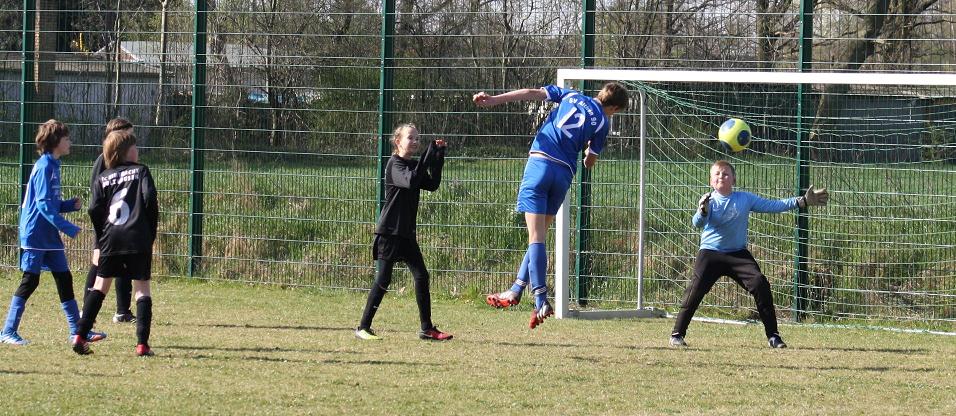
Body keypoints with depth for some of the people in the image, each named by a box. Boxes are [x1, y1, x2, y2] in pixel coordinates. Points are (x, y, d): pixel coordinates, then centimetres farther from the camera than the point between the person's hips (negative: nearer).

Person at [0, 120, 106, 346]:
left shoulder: (52, 165, 13)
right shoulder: (44, 167, -16)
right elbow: (44, 204, -22)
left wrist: (71, 204, 4)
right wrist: (67, 227, -25)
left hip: (50, 235, 9)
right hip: (35, 235, -9)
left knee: (64, 280, 9)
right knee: (29, 281, -6)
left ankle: (77, 330, 13)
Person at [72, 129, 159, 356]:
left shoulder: (104, 178, 12)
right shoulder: (141, 171, 4)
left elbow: (95, 210, 2)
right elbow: (150, 199, -8)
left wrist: (101, 239, 13)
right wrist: (151, 233, 3)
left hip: (110, 239, 3)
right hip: (138, 238, -3)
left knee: (100, 285, 11)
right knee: (142, 287, 3)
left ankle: (80, 336, 2)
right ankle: (142, 343, -6)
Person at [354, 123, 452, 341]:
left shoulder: (413, 165, 14)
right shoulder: (395, 164, -11)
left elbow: (432, 185, 4)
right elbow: (410, 181, -29)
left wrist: (439, 157, -3)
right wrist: (429, 155, -26)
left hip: (407, 232, 8)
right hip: (390, 231, -8)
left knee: (421, 276, 4)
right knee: (383, 280, -7)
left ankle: (427, 328, 9)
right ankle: (363, 327, -2)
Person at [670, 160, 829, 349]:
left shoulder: (745, 199, 3)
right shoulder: (709, 201, -5)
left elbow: (772, 206, 3)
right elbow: (697, 223, -20)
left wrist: (802, 201, -3)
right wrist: (702, 211, -44)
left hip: (738, 254, 2)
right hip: (710, 253, -2)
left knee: (760, 284, -12)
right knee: (695, 291, -13)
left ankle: (772, 336, -4)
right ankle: (677, 334, -1)